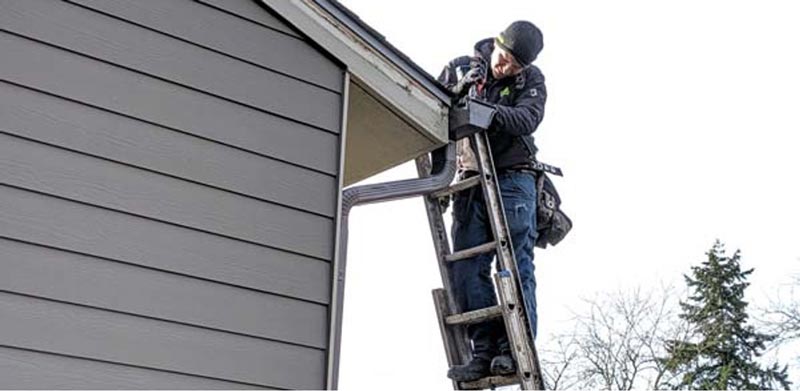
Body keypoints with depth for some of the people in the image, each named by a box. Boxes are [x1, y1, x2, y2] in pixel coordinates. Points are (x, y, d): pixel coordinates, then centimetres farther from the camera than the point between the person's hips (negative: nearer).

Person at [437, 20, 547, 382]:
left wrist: (488, 111, -34)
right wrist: (457, 89, -11)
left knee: (515, 264, -10)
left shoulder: (532, 80, 2)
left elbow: (527, 119, -18)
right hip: (470, 181, 3)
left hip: (513, 178, -3)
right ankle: (486, 351, -2)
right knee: (466, 269, -5)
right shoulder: (461, 68, 9)